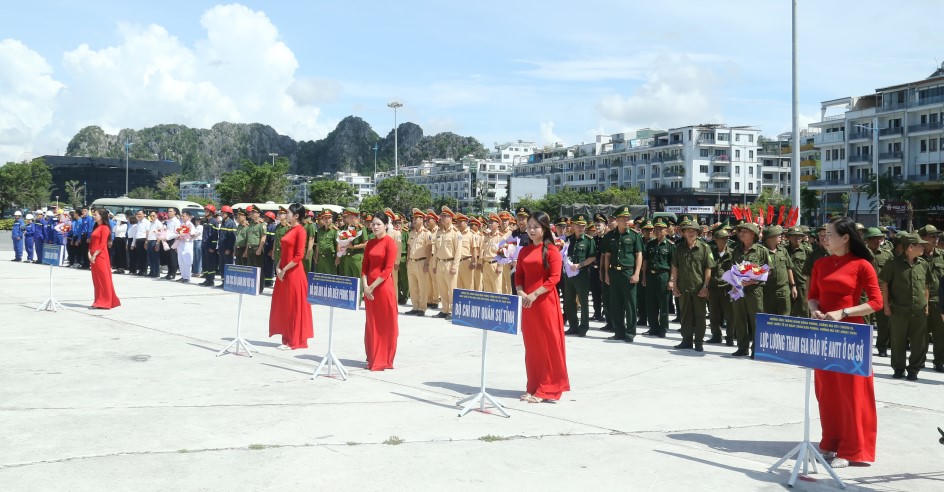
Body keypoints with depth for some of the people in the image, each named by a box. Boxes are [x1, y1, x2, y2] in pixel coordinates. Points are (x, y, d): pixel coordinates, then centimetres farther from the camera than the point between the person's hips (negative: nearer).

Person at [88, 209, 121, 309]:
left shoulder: (104, 228, -8)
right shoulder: (96, 227, 18)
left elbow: (102, 244, -15)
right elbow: (91, 242, 16)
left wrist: (95, 255, -18)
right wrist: (89, 253, 2)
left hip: (100, 256, -9)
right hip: (93, 256, 9)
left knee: (103, 279, -4)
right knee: (96, 279, 10)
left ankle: (105, 302, 0)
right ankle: (98, 302, 15)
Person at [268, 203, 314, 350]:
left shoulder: (300, 231, -11)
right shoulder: (290, 230, 14)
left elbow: (299, 255, -17)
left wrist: (285, 270, -15)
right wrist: (278, 268, 5)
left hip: (294, 272, -9)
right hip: (283, 272, 9)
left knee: (295, 306, -1)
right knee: (283, 306, 12)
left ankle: (296, 341, 7)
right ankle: (287, 339, 20)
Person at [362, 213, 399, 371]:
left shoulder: (390, 242, -8)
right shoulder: (370, 243, 11)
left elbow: (388, 269, -13)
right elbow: (365, 266, 10)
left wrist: (372, 286, -14)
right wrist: (365, 286, -5)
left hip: (384, 286, -6)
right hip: (369, 287, 6)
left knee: (386, 324, 1)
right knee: (371, 323, 11)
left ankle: (385, 360, 10)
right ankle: (373, 359, 21)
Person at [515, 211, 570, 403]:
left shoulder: (551, 250, -6)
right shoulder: (524, 251, 12)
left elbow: (554, 278, -13)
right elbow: (518, 275, 11)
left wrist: (534, 294, -20)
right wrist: (521, 293, -8)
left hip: (545, 301, -6)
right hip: (527, 302, 6)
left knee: (549, 343, -1)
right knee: (531, 344, 10)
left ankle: (549, 388, 8)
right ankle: (534, 387, 20)